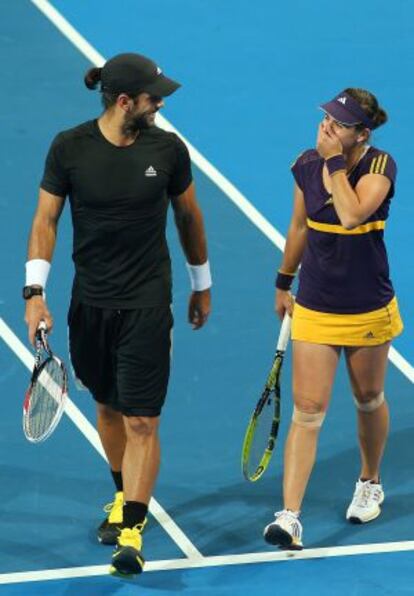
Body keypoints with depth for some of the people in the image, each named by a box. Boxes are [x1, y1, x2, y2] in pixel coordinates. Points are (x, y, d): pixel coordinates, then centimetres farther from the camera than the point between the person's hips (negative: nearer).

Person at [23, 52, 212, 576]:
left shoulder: (168, 149, -5)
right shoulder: (69, 148, -7)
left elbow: (188, 215, 10)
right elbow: (45, 221, -2)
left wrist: (201, 285, 18)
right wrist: (35, 292, -11)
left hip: (147, 305, -1)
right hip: (90, 302, 2)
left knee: (141, 421, -8)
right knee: (108, 406, 17)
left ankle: (131, 533, -7)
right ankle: (124, 496, 39)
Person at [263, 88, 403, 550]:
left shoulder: (379, 166, -15)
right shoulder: (306, 166, -3)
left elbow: (351, 215, -33)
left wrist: (335, 161, -26)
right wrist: (284, 283, 19)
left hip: (369, 311, -2)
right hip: (314, 311, 2)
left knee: (369, 401, 18)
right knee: (308, 412, -6)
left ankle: (370, 484, 44)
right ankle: (289, 517, -11)